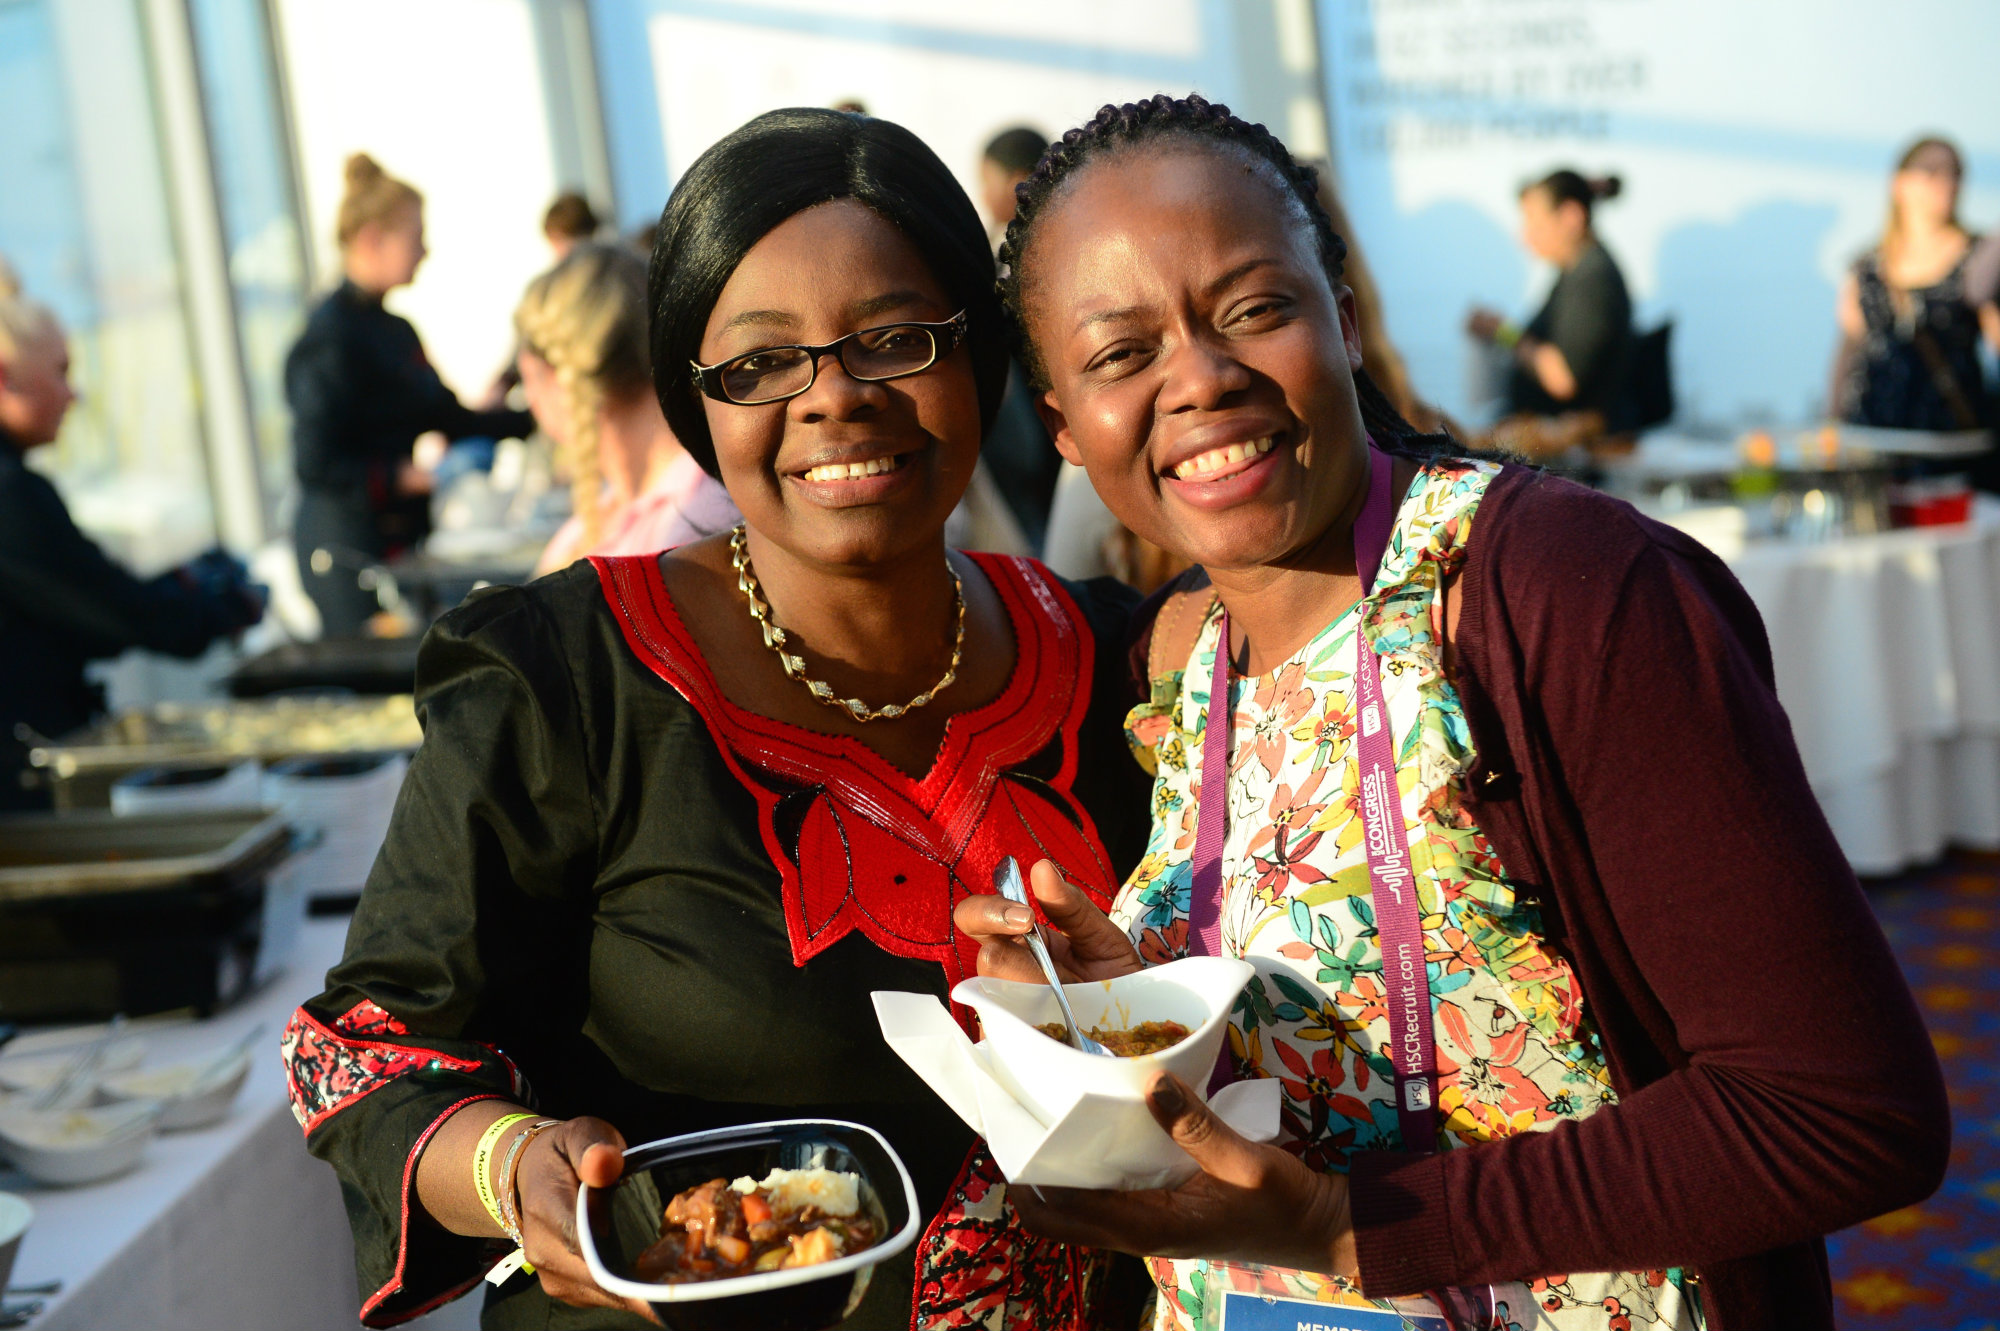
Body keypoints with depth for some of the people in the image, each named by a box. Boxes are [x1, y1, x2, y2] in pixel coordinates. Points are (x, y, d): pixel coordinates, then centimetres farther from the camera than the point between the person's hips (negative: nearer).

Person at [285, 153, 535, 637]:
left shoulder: (396, 330, 14)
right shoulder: (330, 338, -12)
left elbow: (446, 413, 23)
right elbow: (315, 465, -17)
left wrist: (535, 420, 19)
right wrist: (405, 476, -24)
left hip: (403, 538, 8)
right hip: (349, 547, -8)